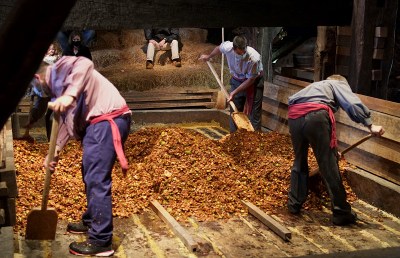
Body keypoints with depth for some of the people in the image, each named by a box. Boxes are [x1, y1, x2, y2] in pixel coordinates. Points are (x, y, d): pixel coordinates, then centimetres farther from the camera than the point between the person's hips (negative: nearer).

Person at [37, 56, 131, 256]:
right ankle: (91, 221, 41)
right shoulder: (57, 86, 25)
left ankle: (101, 241, -3)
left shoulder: (59, 68, -3)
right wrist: (55, 150, 20)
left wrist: (70, 95, -35)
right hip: (97, 122, 11)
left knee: (97, 179, -9)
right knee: (89, 175, 22)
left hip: (108, 120, -11)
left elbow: (85, 64, -26)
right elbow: (67, 120, 25)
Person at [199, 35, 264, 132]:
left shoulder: (254, 58, -34)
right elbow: (219, 48, 3)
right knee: (234, 110, 8)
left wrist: (235, 92, -21)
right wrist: (209, 56, 21)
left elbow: (251, 79, -22)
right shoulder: (227, 47, -24)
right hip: (237, 80, 4)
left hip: (254, 82, -4)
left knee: (254, 113, -6)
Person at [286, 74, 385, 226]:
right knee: (329, 166, 0)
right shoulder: (340, 84, 25)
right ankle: (341, 213, 6)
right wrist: (370, 125, -2)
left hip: (294, 117, 6)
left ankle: (294, 205, 29)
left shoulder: (315, 86, 42)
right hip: (316, 116, -6)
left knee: (299, 162, 22)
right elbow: (352, 104, 2)